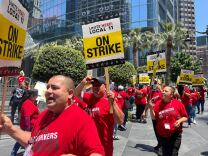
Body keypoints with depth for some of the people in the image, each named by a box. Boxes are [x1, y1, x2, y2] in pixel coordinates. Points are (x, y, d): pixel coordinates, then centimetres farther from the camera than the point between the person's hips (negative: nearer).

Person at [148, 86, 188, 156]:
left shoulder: (178, 103, -9)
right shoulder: (158, 103, -4)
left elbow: (185, 117, 0)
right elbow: (154, 118, -4)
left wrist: (179, 121, -20)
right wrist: (151, 109, -19)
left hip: (175, 134, -2)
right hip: (162, 135, 3)